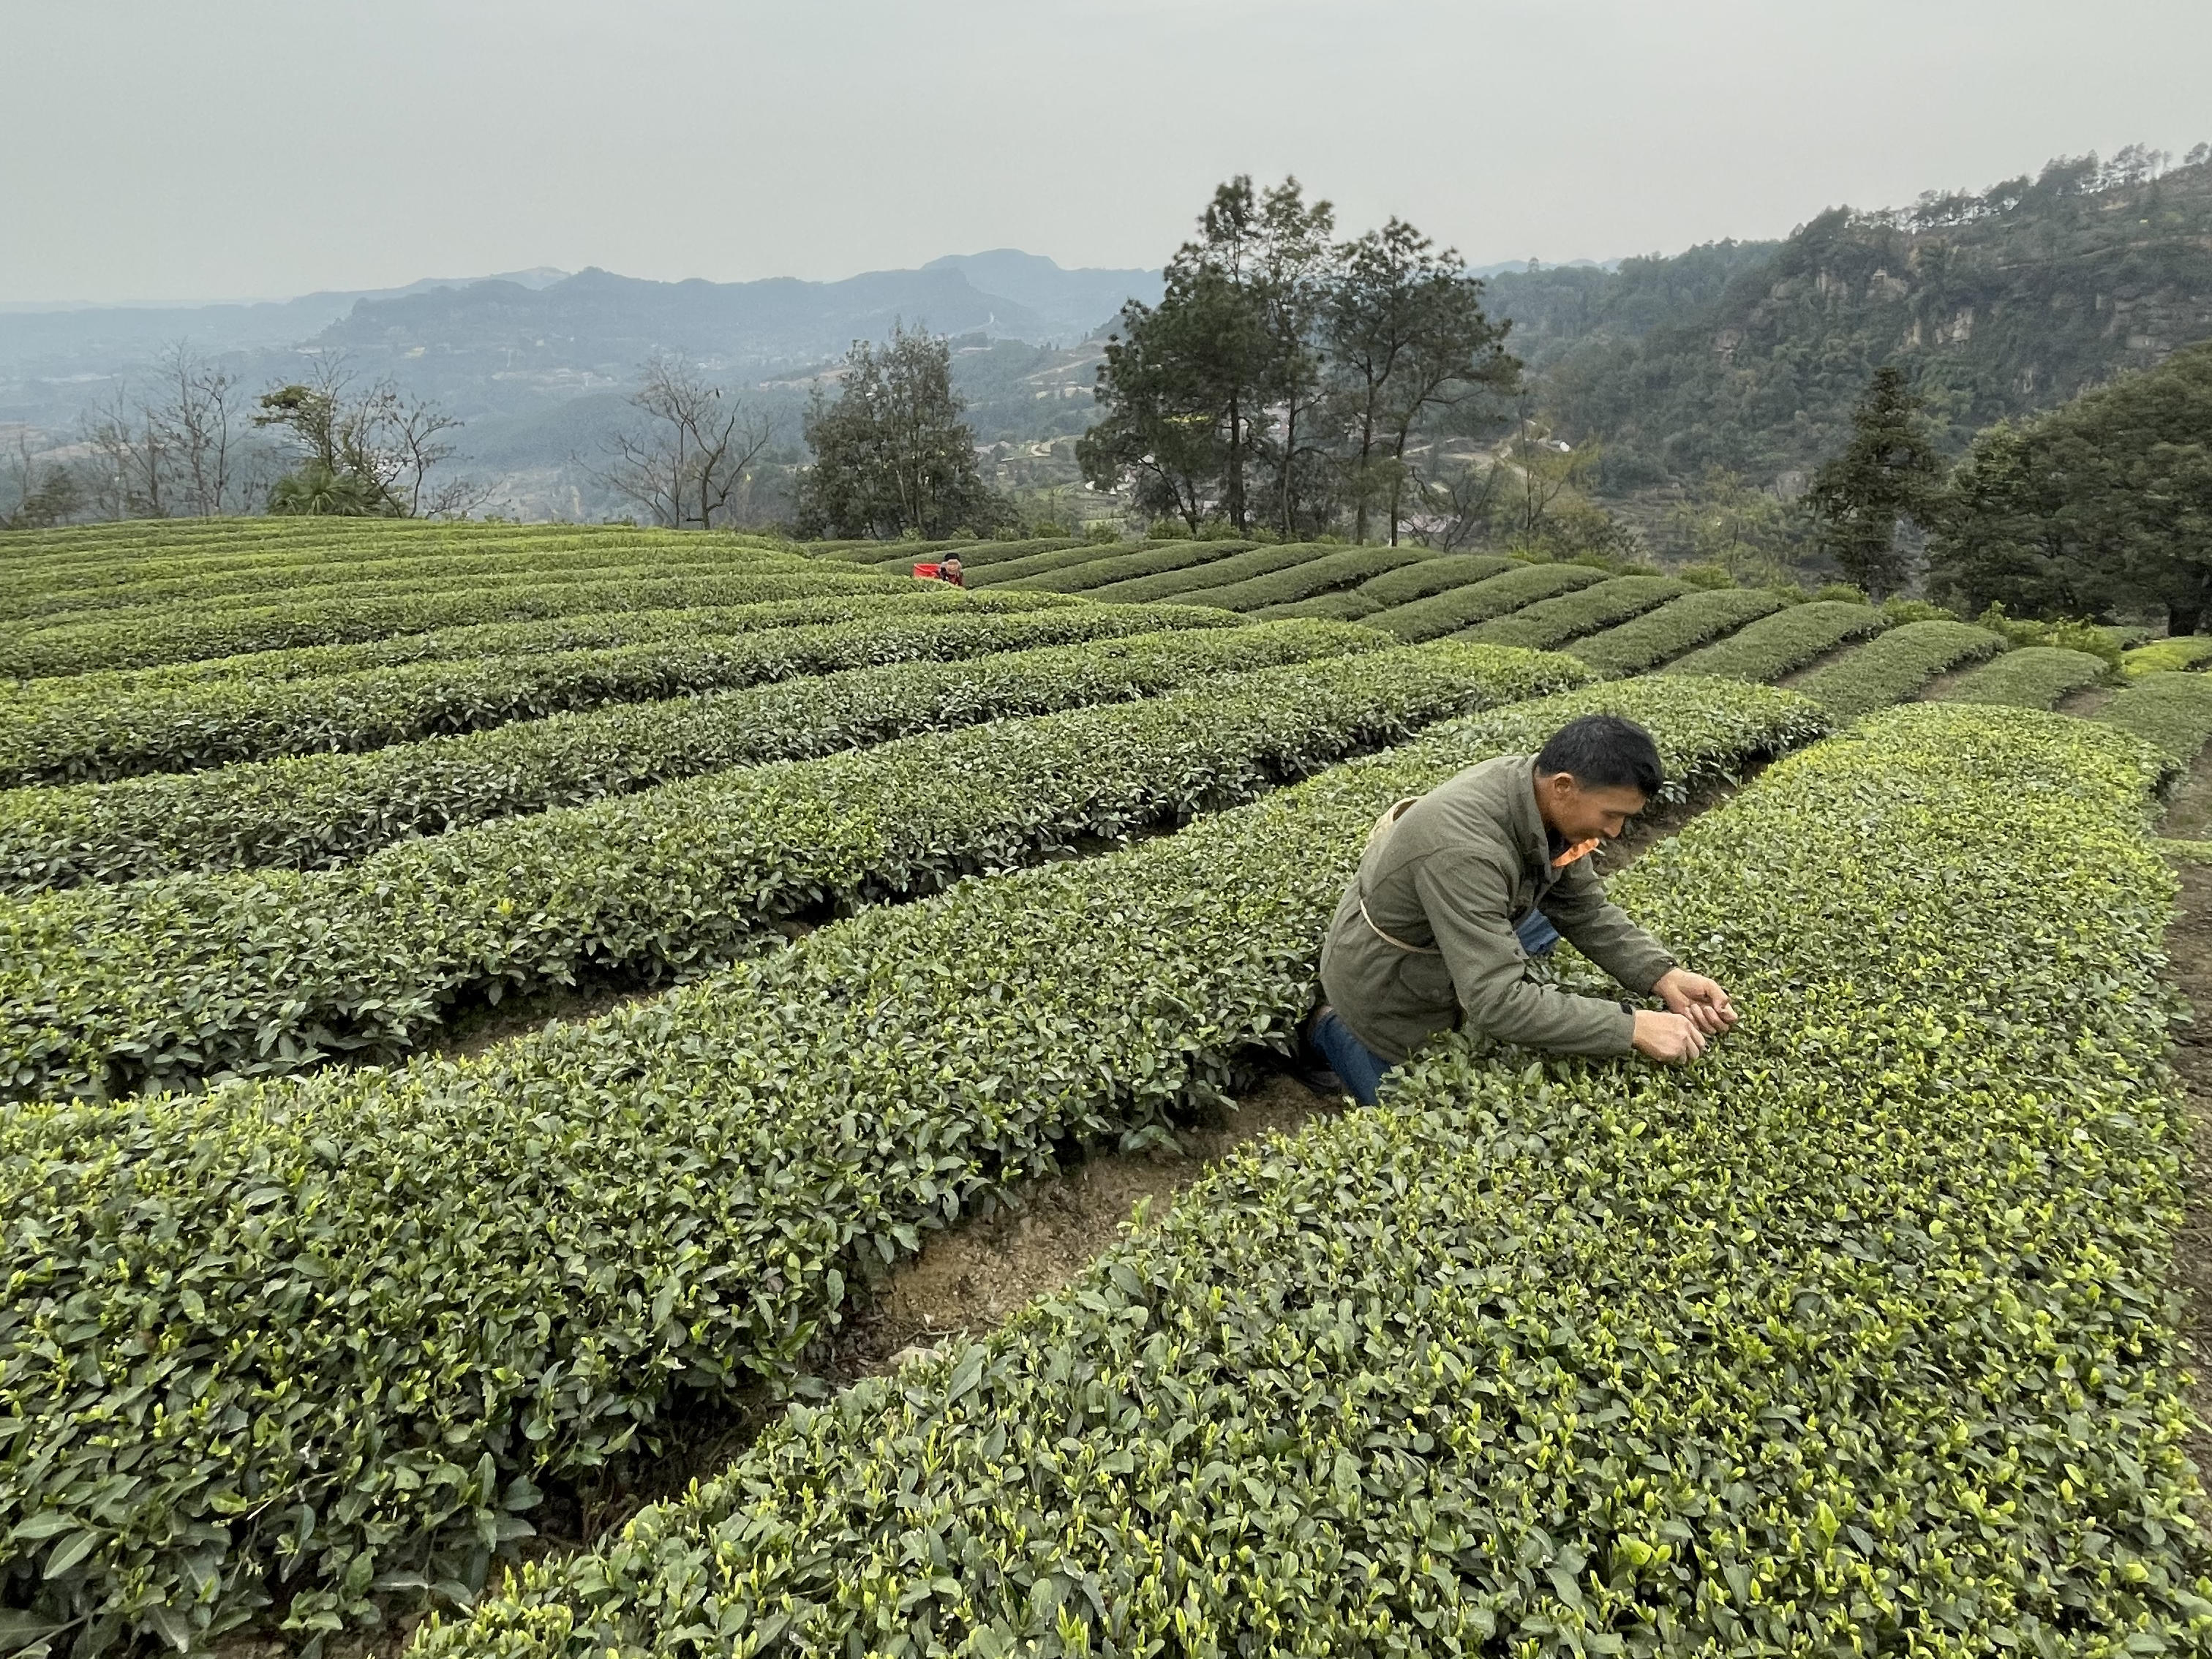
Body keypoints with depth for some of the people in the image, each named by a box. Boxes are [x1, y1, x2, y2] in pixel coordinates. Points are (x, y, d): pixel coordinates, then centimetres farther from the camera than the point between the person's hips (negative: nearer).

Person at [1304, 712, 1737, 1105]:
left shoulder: (1544, 795, -16)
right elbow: (1498, 1003, -42)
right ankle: (1332, 1032, 22)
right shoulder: (1463, 850, -42)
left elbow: (1586, 910, -6)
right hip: (1387, 987, -7)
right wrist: (1633, 1027, -39)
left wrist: (1663, 976, -20)